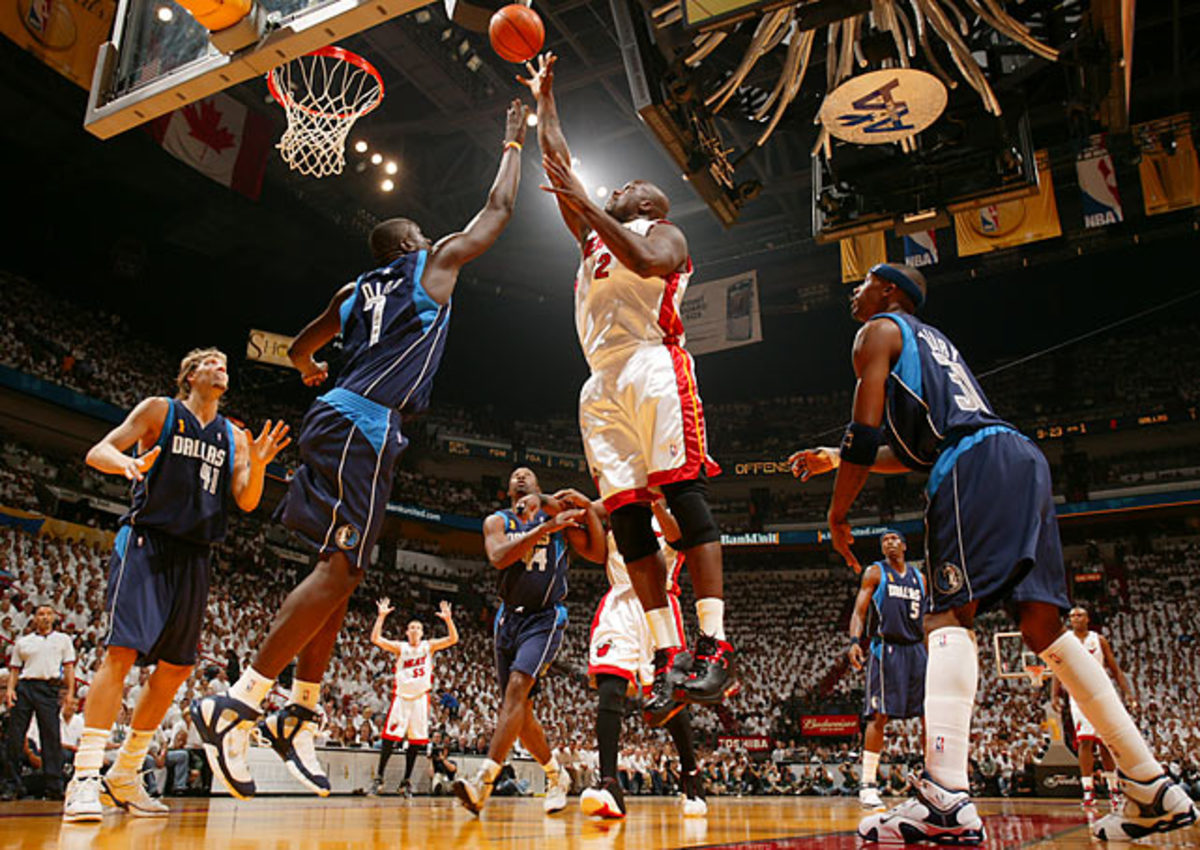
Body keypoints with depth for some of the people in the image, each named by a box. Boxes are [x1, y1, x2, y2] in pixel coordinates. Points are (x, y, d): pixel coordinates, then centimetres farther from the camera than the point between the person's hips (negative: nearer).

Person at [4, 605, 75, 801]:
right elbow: (14, 669, 16)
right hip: (24, 687, 2)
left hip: (49, 689, -2)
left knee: (52, 738, -7)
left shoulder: (63, 639, 16)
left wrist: (70, 692, -2)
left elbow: (69, 667, 10)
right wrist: (10, 689, -1)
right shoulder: (22, 641, 19)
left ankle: (54, 787, -6)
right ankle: (12, 785, 8)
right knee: (14, 737, -2)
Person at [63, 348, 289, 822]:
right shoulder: (160, 410, 3)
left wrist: (258, 463, -13)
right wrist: (127, 463, -27)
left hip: (193, 556, 6)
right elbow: (98, 451, -4)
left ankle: (124, 778, 17)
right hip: (146, 542, -5)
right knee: (122, 651, -17)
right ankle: (85, 778, -13)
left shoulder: (234, 437, 14)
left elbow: (247, 502, 8)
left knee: (176, 667, 5)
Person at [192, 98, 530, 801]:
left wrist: (310, 369, 59)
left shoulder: (353, 292, 25)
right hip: (361, 426, -9)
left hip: (347, 422, 9)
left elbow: (301, 350, 35)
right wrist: (514, 143, 33)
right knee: (339, 569, -13)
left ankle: (301, 716, 11)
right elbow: (501, 209, 18)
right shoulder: (435, 264, 9)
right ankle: (237, 705, -14)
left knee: (341, 573, 9)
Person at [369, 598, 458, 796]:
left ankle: (407, 781, 12)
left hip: (421, 697, 1)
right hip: (401, 696, -1)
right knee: (390, 737, -8)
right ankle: (379, 778, 3)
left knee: (416, 740, 2)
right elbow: (375, 639, -11)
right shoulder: (400, 647, 3)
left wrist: (448, 619, -22)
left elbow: (453, 639, -7)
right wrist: (381, 616, -21)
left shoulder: (429, 646, 6)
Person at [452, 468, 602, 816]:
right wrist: (546, 528, -21)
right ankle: (556, 775, 27)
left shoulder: (558, 514, 4)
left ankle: (483, 782, -28)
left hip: (545, 618, -4)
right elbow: (498, 557, -15)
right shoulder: (497, 521, 6)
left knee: (517, 687, -23)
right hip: (509, 619, 4)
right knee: (519, 709, 7)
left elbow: (597, 554, -1)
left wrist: (588, 509, -12)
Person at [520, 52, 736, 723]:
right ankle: (671, 659, -3)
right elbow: (558, 162, 35)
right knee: (627, 517, -3)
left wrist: (584, 201, -10)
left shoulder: (663, 231, 13)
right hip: (603, 383, 7)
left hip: (653, 365, -7)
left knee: (686, 498, -15)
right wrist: (544, 99, 40)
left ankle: (716, 647, -18)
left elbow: (648, 263, -12)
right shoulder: (595, 235, 32)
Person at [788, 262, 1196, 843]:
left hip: (974, 467, -9)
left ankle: (946, 800, -29)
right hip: (1023, 457, 9)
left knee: (949, 615, -16)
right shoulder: (934, 340, 35)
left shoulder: (878, 332, 9)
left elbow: (866, 430, -4)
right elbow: (917, 451, 35)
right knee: (1043, 625, 9)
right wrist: (837, 460, 36)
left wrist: (838, 513, 3)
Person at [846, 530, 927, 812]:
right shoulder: (874, 573, 5)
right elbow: (859, 612, -3)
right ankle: (868, 786, -8)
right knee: (880, 715, -11)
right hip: (886, 649, -5)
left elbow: (926, 618, 21)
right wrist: (854, 641, -19)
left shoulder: (919, 577, 18)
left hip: (916, 650, 5)